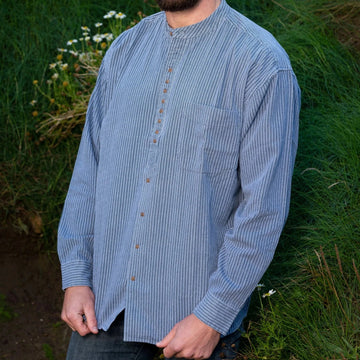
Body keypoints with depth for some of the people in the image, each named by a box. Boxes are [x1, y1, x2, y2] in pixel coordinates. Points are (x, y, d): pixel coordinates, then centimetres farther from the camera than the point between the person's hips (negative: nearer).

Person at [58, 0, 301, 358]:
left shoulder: (263, 64, -13)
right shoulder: (125, 49, 6)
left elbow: (264, 207, -16)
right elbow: (90, 167, 8)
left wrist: (212, 317, -16)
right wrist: (75, 276, 1)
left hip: (198, 302, -4)